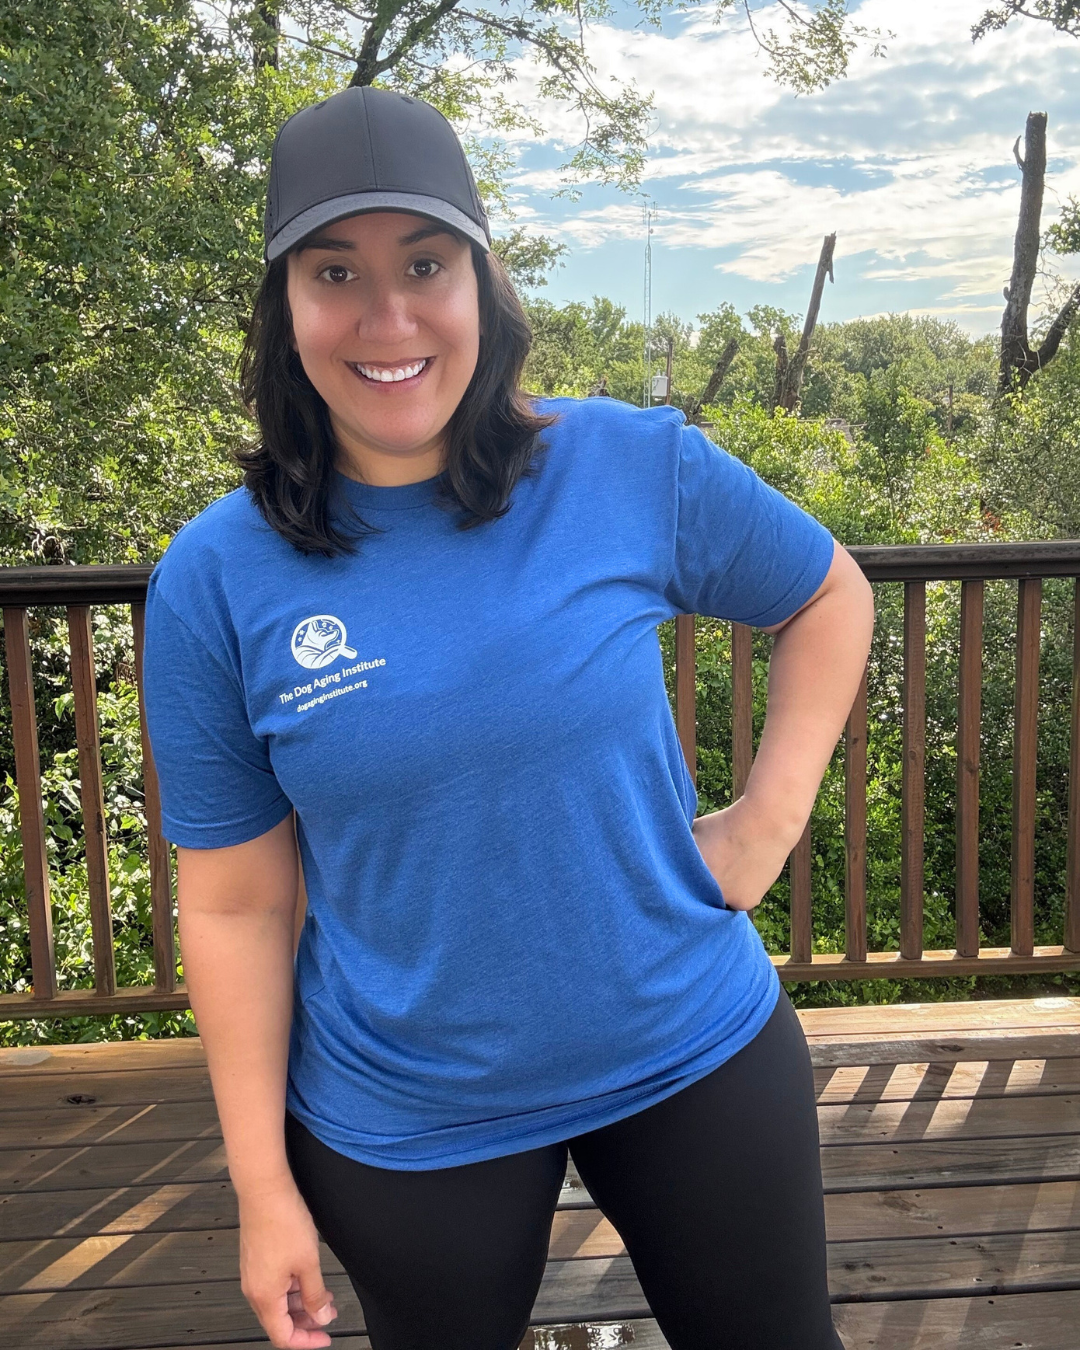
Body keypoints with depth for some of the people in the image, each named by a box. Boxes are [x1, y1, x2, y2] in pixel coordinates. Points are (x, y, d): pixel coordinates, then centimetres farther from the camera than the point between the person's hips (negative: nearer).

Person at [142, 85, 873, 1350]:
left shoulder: (636, 466, -11)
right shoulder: (215, 582, -11)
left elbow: (829, 595, 6)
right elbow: (233, 905, -5)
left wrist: (770, 816, -4)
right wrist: (262, 1181, -2)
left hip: (691, 1054, 1)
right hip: (405, 1125, 0)